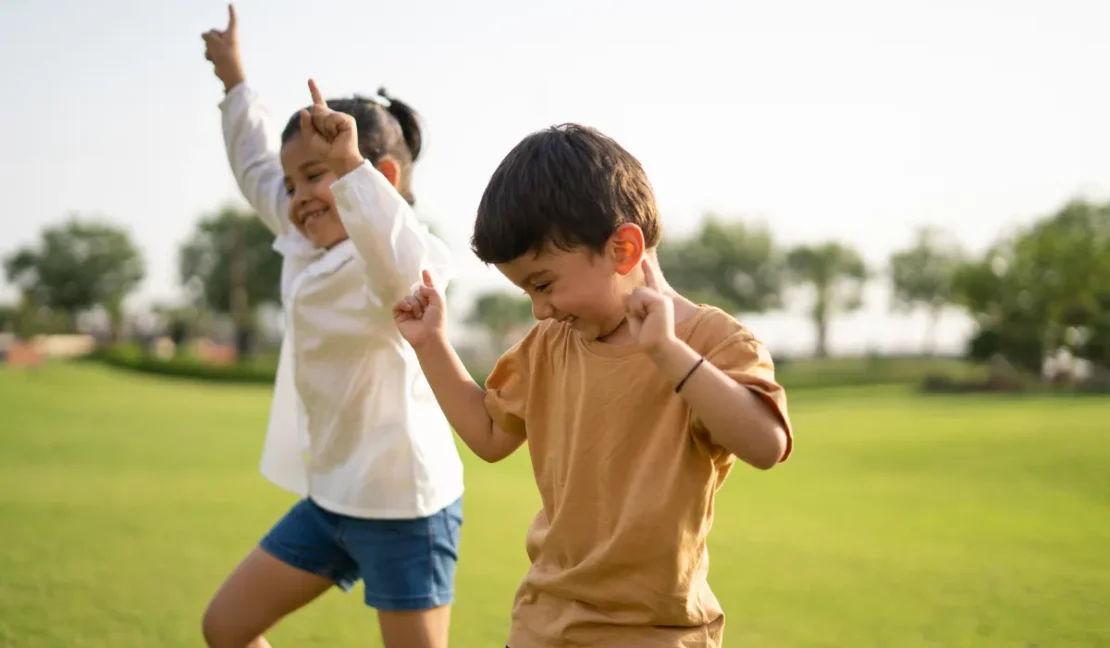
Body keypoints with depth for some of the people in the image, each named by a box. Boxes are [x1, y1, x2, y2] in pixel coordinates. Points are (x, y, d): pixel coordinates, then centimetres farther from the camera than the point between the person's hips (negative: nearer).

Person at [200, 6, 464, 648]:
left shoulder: (383, 256, -19)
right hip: (329, 497, 9)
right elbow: (257, 171, 25)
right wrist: (235, 79, 36)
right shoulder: (307, 249, 7)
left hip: (402, 505, -9)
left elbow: (406, 268, -46)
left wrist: (349, 165, -51)